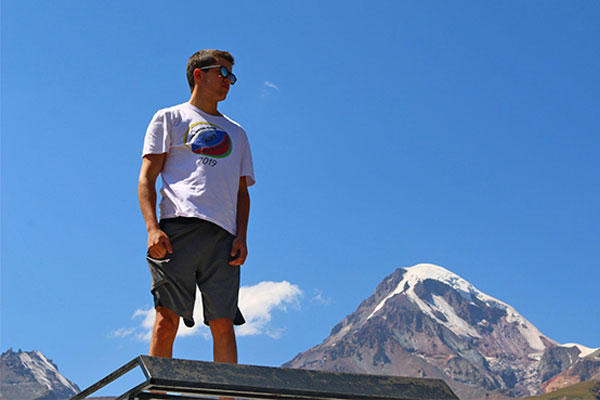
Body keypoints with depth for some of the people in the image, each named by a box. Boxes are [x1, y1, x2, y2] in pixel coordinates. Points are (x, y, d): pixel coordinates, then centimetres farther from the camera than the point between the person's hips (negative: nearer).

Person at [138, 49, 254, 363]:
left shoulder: (236, 133, 29)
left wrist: (241, 237, 5)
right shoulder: (170, 118, 16)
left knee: (223, 324, -5)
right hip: (178, 227, -3)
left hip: (223, 234, 4)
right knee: (167, 318, -10)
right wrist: (152, 228, -10)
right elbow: (146, 178, 7)